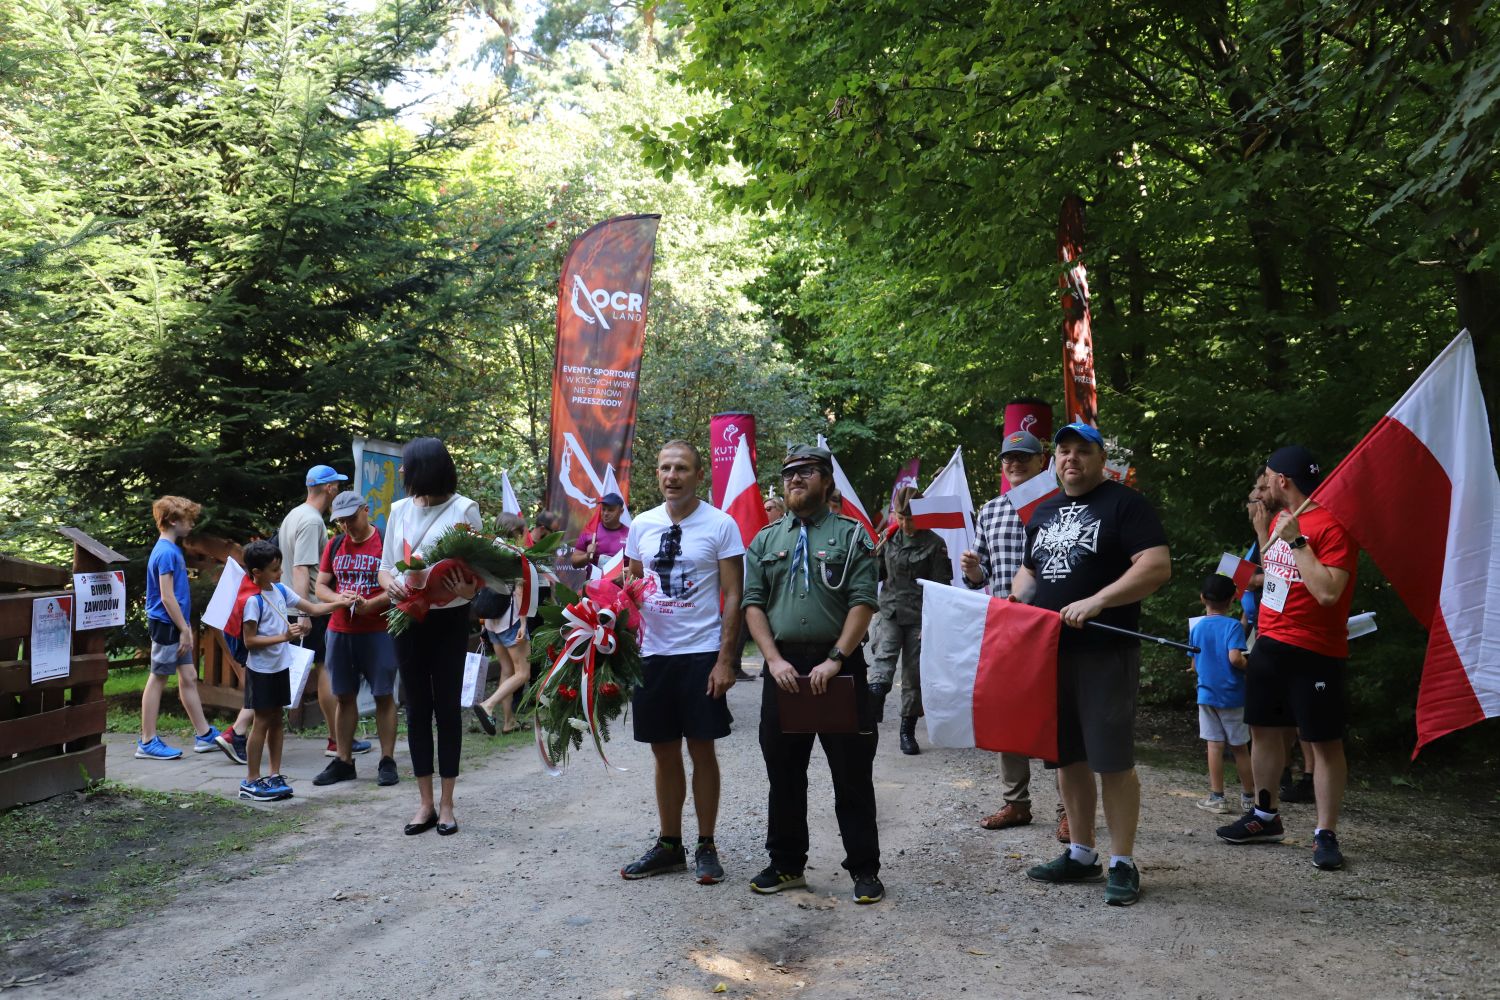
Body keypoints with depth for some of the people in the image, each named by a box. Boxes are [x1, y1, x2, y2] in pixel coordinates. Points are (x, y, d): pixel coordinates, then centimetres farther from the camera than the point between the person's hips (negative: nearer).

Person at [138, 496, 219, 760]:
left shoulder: (172, 550, 14)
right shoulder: (166, 552, -16)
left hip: (175, 626, 10)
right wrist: (184, 629, -17)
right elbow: (166, 597, -20)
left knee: (189, 677, 11)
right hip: (167, 625, -10)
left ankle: (204, 734, 17)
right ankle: (147, 741, 6)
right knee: (157, 679, -2)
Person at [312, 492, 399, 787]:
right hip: (339, 631, 5)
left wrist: (370, 604, -21)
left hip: (378, 630, -5)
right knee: (344, 696, 9)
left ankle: (387, 761, 5)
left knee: (384, 695, 0)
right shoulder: (334, 546, 11)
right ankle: (343, 762, 16)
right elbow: (321, 586, 12)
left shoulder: (386, 542, -5)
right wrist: (338, 599, -10)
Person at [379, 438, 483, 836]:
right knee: (417, 709, 8)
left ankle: (446, 803, 12)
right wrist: (389, 583, -12)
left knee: (447, 708, 3)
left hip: (449, 620, -4)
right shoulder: (399, 510, 9)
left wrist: (469, 588, -29)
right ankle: (425, 802, 16)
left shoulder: (463, 509, -6)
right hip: (408, 620, 5)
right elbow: (386, 565, 12)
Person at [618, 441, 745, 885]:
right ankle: (669, 845, 24)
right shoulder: (642, 525, 7)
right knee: (664, 752, 11)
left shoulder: (720, 525, -5)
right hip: (652, 655, 4)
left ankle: (706, 847, 17)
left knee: (702, 750, 3)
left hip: (702, 655, -4)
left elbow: (733, 595, -6)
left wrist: (725, 659, -12)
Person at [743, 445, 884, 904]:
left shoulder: (851, 535, 2)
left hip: (839, 664, -3)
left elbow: (863, 603, -7)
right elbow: (753, 604, 6)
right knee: (783, 772, 11)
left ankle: (864, 868, 12)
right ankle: (786, 864, 24)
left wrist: (835, 659, -16)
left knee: (852, 773, 1)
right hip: (783, 667, 4)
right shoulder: (765, 540, 13)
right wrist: (775, 659, -8)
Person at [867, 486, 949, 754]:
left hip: (919, 618, -2)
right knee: (883, 657, -22)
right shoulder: (890, 538, 7)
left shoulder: (934, 544, -4)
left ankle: (908, 731, 15)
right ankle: (874, 697, -44)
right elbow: (878, 574, 18)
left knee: (914, 675, 4)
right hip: (890, 612, 3)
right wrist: (877, 551, -1)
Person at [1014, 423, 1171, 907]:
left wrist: (1096, 601, -23)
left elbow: (1158, 565, -15)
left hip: (1105, 653, -7)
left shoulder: (1124, 503, -5)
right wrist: (1018, 595, 3)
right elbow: (1029, 569, 26)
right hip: (1049, 650, 7)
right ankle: (1081, 854, 24)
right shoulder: (1044, 511, 17)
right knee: (1067, 756, 12)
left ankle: (1123, 863, 9)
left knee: (1113, 760, -2)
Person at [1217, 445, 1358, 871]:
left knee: (1325, 741, -1)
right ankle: (1266, 816, 27)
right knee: (1264, 728, 14)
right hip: (1270, 643, 9)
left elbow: (1328, 592, -26)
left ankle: (1326, 835, 5)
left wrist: (1296, 539, -24)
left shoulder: (1330, 526, -17)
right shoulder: (1281, 519, 11)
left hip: (1314, 652, -9)